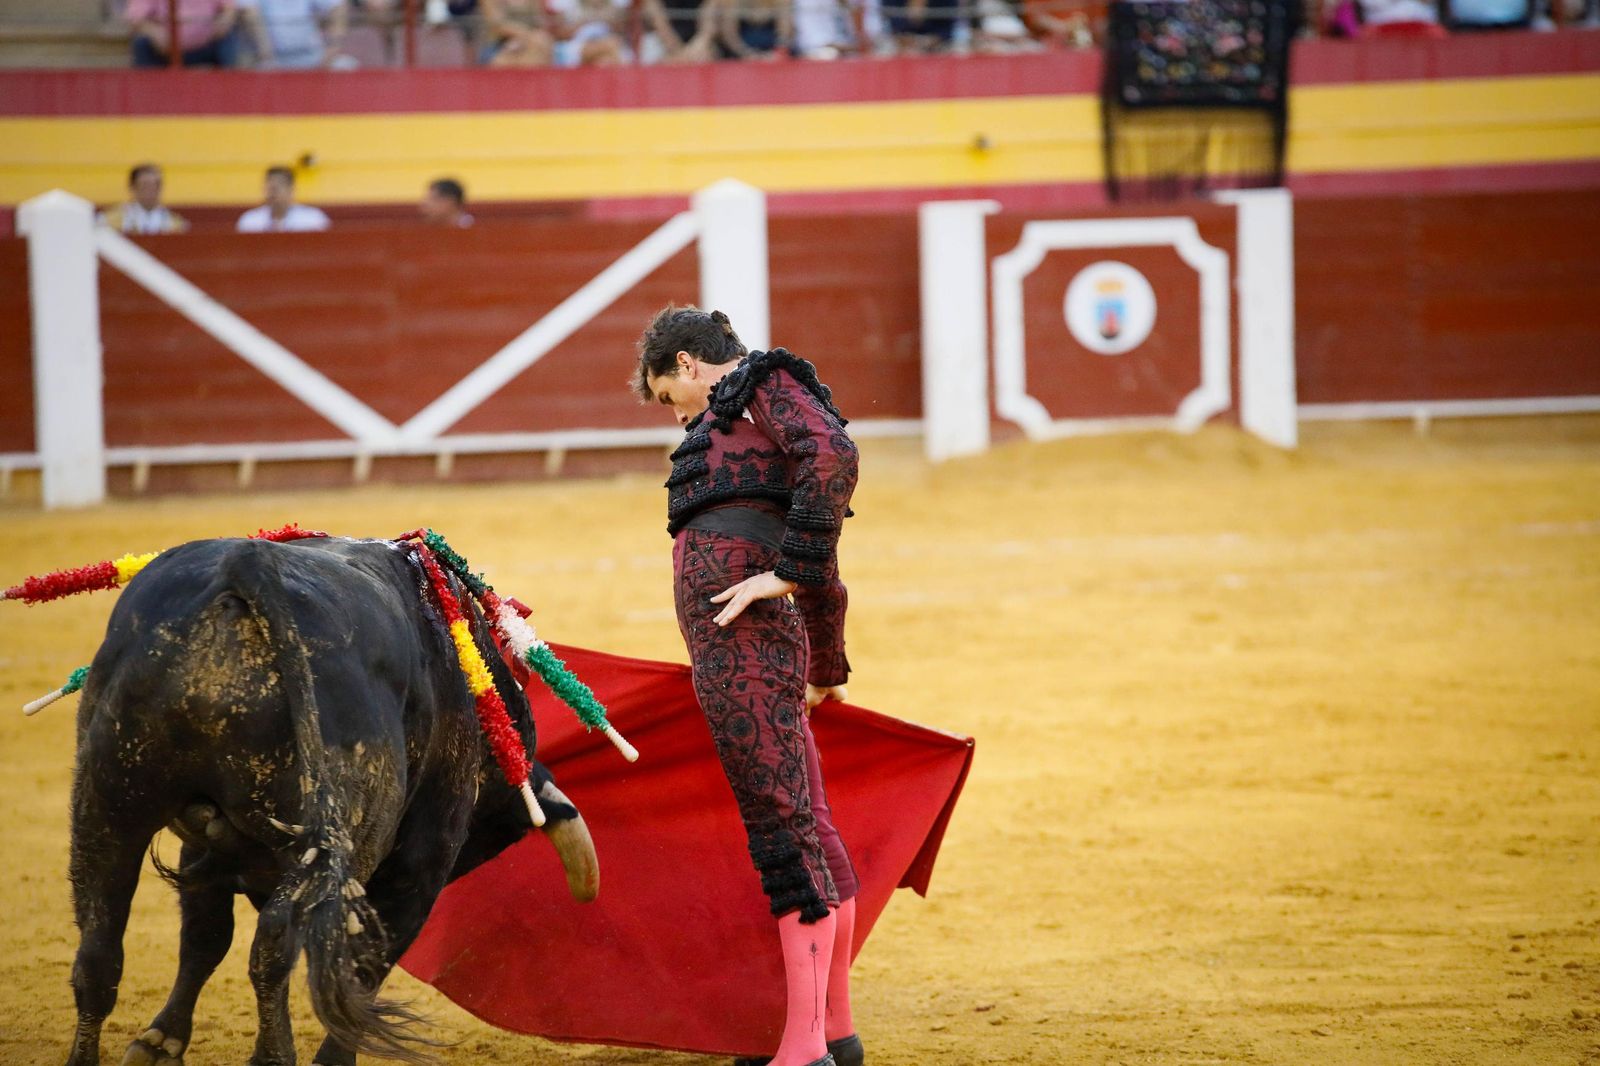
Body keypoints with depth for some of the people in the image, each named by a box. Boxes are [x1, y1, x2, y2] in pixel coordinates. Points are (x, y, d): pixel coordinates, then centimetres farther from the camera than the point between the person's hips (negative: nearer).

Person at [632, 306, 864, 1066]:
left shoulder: (767, 383, 3)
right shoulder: (736, 417, 29)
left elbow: (833, 458, -19)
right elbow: (825, 575, 36)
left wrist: (787, 572, -18)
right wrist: (829, 670, 46)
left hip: (744, 628, -10)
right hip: (732, 641, 10)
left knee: (780, 822, -11)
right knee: (807, 823, 14)